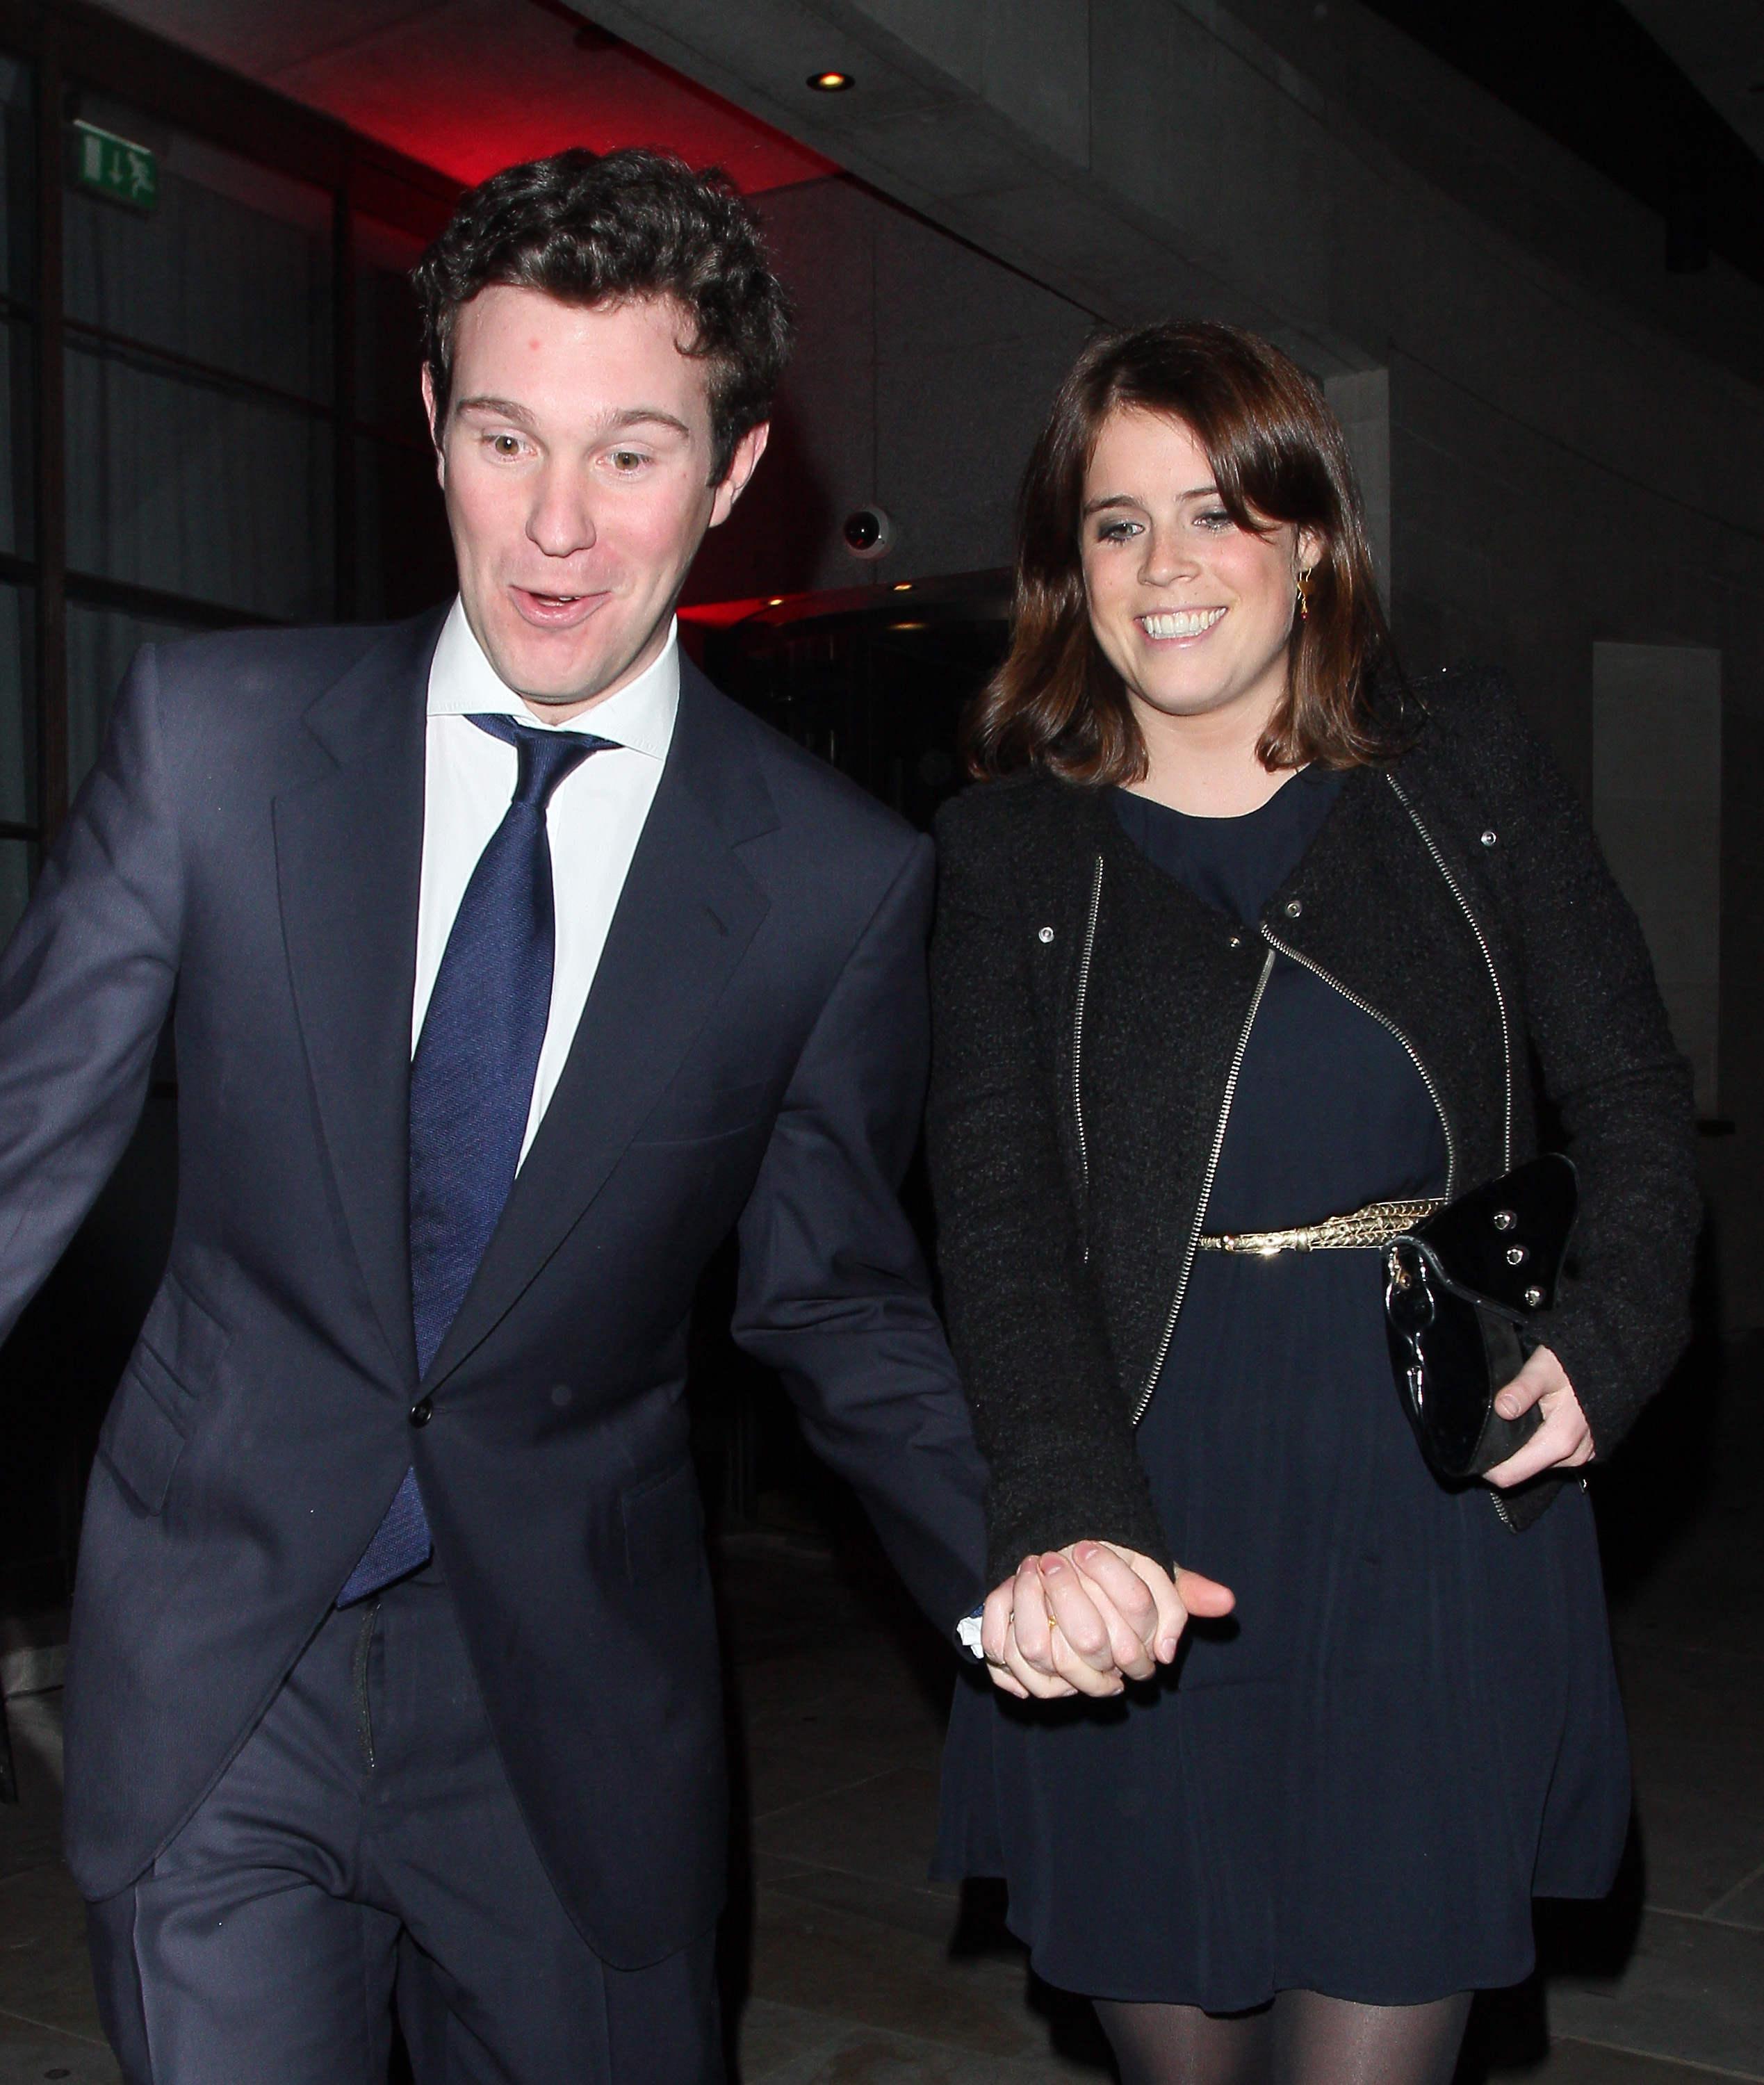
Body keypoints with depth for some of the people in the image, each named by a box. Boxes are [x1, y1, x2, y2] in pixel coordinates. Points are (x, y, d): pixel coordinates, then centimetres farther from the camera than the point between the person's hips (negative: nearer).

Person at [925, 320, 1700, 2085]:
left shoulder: (1465, 767, 5)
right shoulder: (1009, 847, 1)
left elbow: (1631, 1094, 6)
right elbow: (996, 1212, -8)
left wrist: (1602, 1346, -12)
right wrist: (1064, 1514, -24)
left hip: (1444, 1502, 0)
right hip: (1151, 1540, 0)